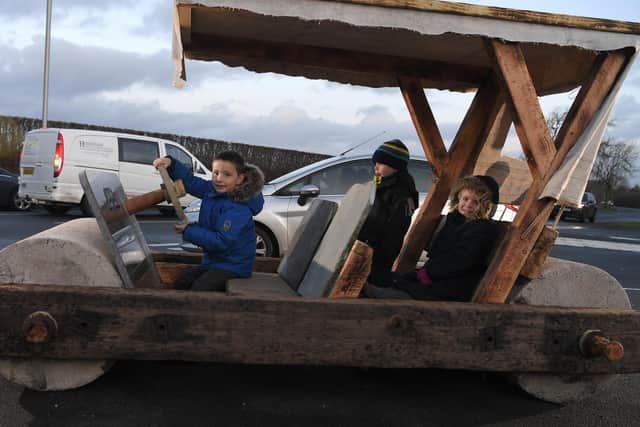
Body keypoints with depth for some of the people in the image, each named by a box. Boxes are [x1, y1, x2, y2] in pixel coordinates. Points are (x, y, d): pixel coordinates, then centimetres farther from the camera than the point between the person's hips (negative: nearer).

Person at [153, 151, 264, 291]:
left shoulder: (238, 208, -26)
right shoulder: (212, 189, 1)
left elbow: (221, 241, -28)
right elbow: (189, 181, 14)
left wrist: (188, 230, -18)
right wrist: (171, 163, -4)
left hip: (233, 267, -9)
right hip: (213, 261, 9)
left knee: (199, 289, -25)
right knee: (180, 284, 1)